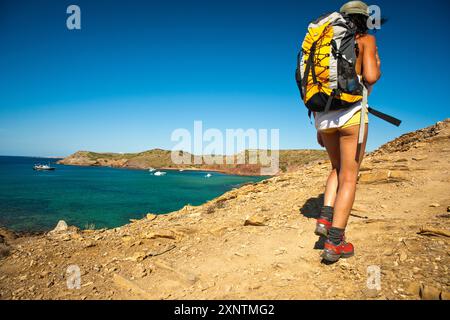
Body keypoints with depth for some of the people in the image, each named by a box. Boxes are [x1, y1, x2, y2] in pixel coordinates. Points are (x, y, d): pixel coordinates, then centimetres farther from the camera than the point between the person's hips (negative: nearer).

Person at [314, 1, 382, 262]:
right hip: (351, 113, -5)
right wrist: (378, 68, 15)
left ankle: (326, 218, 6)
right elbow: (371, 77, -11)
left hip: (324, 115, 6)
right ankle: (334, 243, -1)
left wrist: (320, 127, 21)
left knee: (338, 169, 23)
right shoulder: (367, 40, 7)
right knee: (349, 179, 0)